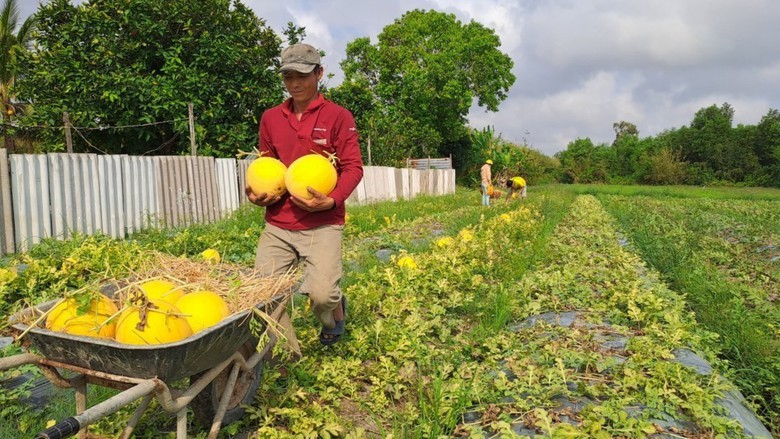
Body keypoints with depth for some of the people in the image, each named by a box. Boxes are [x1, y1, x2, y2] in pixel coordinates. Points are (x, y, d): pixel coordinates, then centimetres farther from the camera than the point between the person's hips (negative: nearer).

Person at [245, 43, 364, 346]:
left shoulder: (338, 116, 0)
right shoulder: (270, 118, 13)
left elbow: (353, 167, -3)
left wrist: (331, 200, -19)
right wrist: (256, 194, 1)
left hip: (323, 224, -4)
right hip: (277, 223, 4)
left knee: (321, 294, -16)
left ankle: (337, 311, 23)